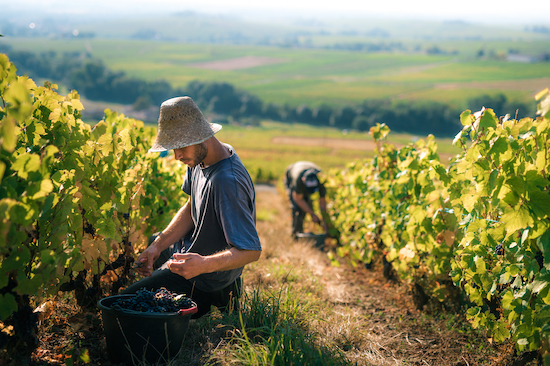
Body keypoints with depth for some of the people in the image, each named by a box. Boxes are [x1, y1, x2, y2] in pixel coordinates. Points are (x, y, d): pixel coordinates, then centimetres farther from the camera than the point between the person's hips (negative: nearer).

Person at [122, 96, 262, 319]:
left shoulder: (227, 183, -37)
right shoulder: (199, 158, -6)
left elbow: (251, 251, -36)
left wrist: (204, 265, -51)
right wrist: (157, 246, -5)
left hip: (206, 280, -10)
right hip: (190, 250, 10)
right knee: (152, 241, 38)